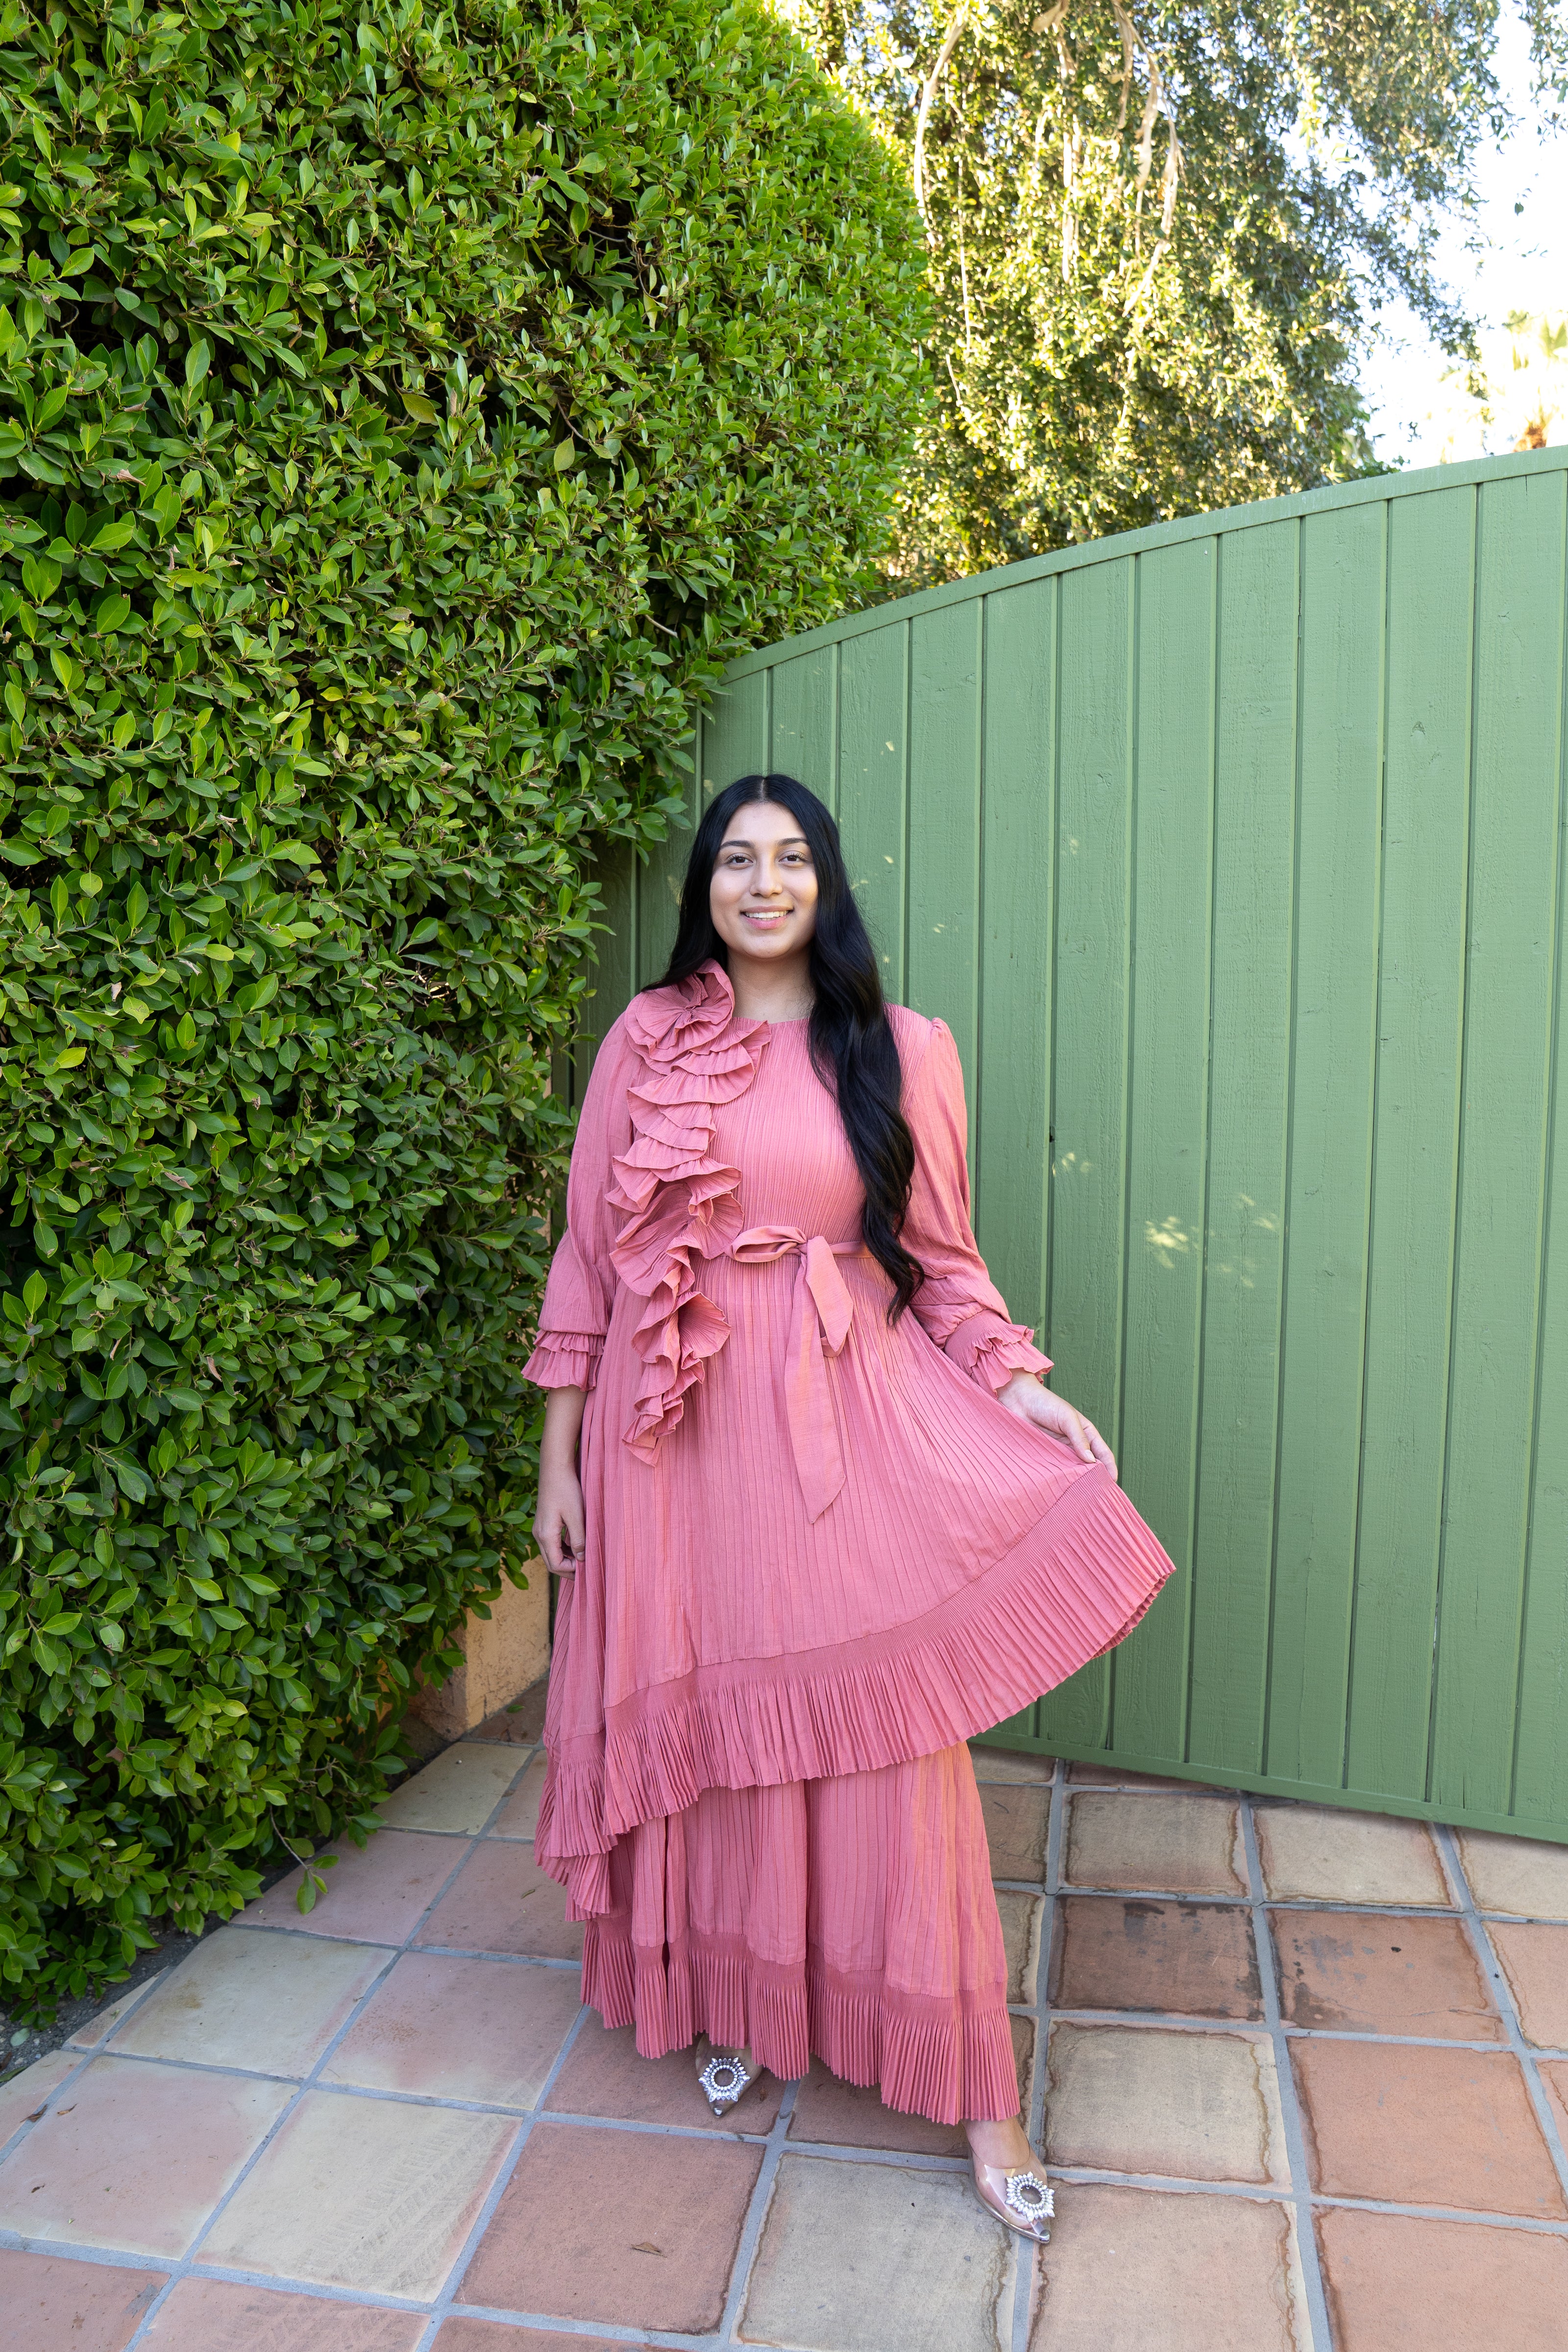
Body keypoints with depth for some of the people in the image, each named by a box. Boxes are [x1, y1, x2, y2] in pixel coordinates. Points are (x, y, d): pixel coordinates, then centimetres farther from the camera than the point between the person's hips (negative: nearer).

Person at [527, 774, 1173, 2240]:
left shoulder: (902, 1052, 4)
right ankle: (733, 2003, 36)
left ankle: (968, 2082, 16)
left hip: (849, 1425, -1)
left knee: (880, 1735, 1)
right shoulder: (647, 1042, 4)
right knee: (707, 1717, 11)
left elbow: (940, 1256, 7)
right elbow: (587, 1253, 4)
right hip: (678, 1433, 1)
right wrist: (557, 1454, 3)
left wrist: (1019, 1389, -6)